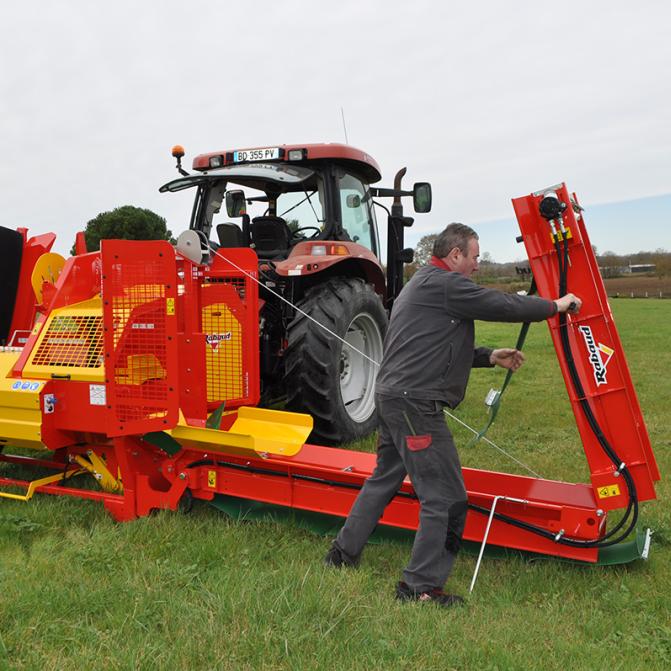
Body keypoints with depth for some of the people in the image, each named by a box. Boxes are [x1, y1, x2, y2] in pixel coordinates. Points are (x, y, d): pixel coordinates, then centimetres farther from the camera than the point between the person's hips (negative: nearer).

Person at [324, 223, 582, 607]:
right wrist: (555, 305, 3)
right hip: (416, 403, -11)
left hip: (392, 398, 11)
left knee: (385, 478, 23)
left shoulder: (422, 285, 22)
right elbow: (502, 305, -12)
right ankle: (421, 587, 5)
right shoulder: (445, 284, -11)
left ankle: (344, 553, 33)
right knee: (445, 497, -4)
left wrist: (490, 358, 18)